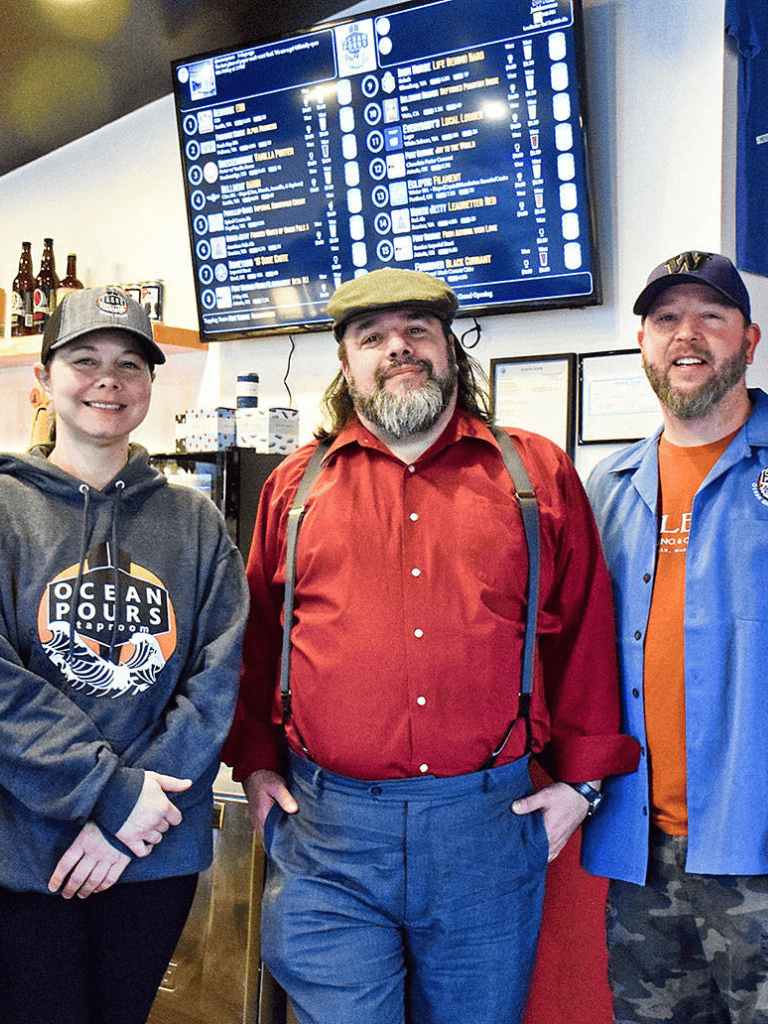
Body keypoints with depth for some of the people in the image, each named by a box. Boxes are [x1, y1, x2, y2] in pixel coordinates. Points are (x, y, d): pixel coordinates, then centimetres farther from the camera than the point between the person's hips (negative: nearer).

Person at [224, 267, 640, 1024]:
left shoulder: (539, 473, 4)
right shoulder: (295, 484, 6)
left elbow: (585, 631, 7)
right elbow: (257, 636, 13)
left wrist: (582, 776, 4)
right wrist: (255, 763, 8)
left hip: (487, 826, 1)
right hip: (326, 826, 0)